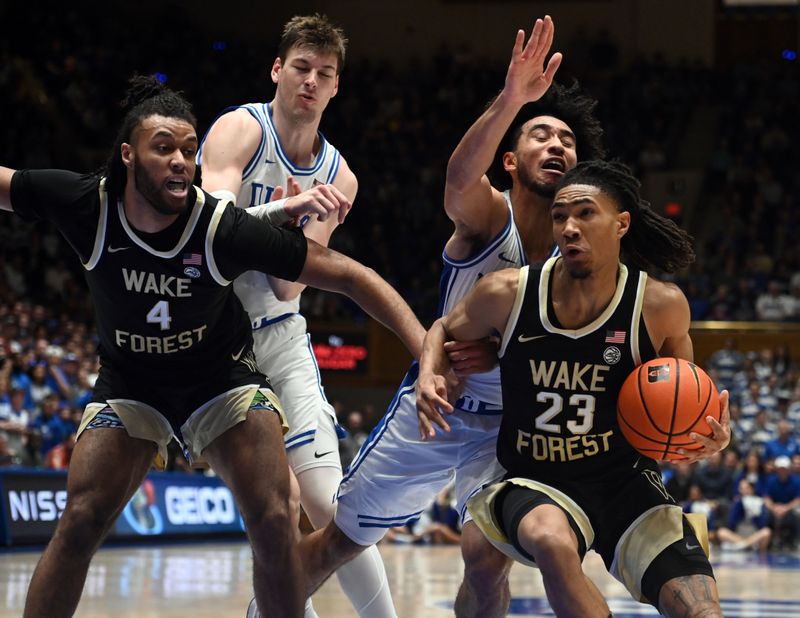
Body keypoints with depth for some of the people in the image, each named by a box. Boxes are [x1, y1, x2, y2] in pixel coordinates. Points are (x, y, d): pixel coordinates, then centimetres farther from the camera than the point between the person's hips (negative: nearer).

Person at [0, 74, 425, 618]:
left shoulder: (224, 228, -28)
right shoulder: (87, 205, -23)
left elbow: (348, 275, -24)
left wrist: (427, 348, -31)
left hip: (224, 377, -1)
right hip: (129, 383, 1)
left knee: (272, 522, -16)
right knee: (80, 523, -12)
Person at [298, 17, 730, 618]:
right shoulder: (488, 218, -20)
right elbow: (459, 180, -46)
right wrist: (510, 101, -63)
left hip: (511, 424, 1)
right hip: (432, 406, -1)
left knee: (487, 558, -18)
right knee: (341, 539, 10)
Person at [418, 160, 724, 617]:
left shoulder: (661, 306, -9)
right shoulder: (507, 295, -10)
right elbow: (445, 330, 12)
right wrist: (429, 376, -9)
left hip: (626, 481, 1)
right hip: (536, 484, -1)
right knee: (553, 541, -38)